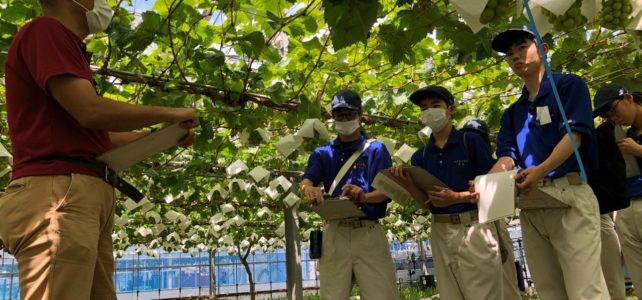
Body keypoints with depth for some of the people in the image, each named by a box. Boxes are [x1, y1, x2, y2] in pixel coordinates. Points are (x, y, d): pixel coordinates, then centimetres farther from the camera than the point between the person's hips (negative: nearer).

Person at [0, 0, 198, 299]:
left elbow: (97, 135, 28)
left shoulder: (64, 45, 27)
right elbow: (91, 112, -15)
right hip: (57, 193, -9)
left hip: (86, 197, 9)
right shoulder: (44, 31, -2)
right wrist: (169, 113, -3)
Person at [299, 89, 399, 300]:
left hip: (369, 233, -1)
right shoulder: (323, 153, 14)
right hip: (335, 234, 2)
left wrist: (365, 196, -25)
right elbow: (306, 181, -3)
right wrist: (310, 190, -28)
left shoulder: (376, 150, 8)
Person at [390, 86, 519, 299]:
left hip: (474, 228, -4)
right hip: (440, 232, 5)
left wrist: (458, 197, -19)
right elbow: (427, 202, 7)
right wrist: (407, 184, -11)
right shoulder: (420, 156, 9)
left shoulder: (472, 141, -3)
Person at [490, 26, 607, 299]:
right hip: (529, 206, 6)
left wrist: (542, 170, -27)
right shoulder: (512, 112, 21)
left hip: (569, 196, -5)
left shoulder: (569, 85, 5)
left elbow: (574, 134, -9)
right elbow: (507, 155, 9)